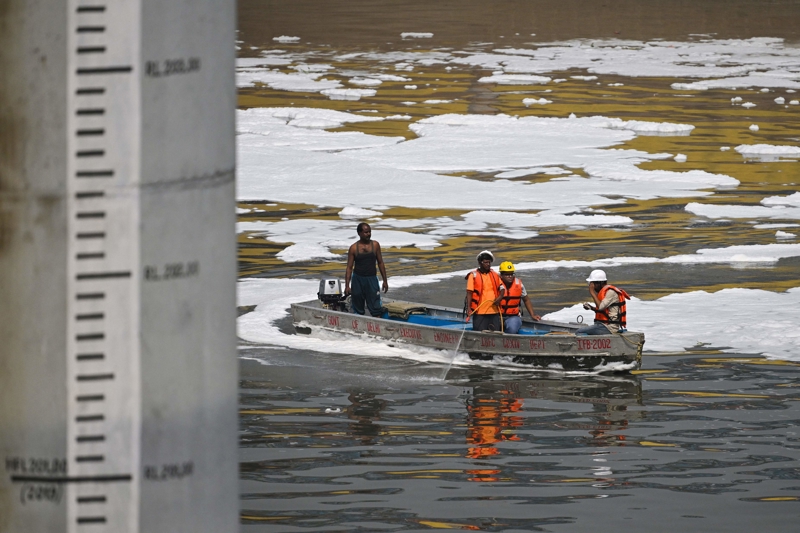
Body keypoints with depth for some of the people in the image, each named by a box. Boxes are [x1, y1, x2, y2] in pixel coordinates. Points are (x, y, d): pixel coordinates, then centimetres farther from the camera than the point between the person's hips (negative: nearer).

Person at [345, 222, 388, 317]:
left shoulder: (375, 245, 3)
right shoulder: (353, 248, -2)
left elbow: (380, 263, 9)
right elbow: (349, 267, 0)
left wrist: (385, 281, 7)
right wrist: (347, 286, -6)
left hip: (372, 279, 0)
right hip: (358, 279, 0)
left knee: (376, 309, -7)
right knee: (358, 310, 5)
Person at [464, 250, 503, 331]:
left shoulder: (495, 275, 11)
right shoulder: (473, 275, -2)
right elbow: (469, 293, -4)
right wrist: (469, 309, -11)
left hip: (494, 310, 4)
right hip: (480, 312, -4)